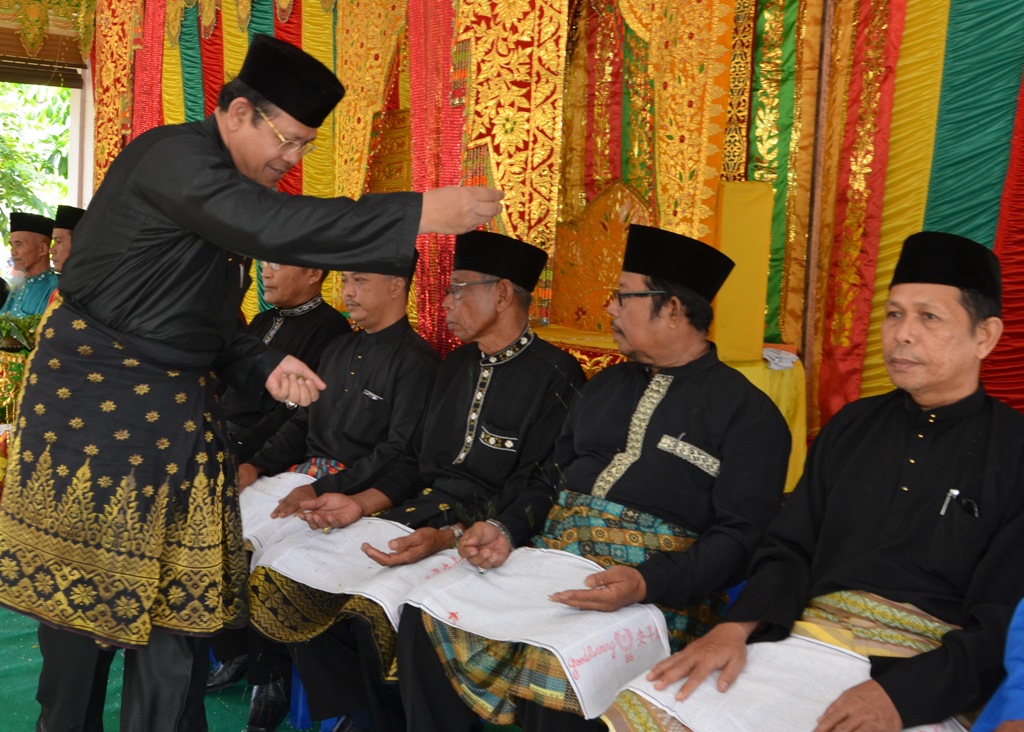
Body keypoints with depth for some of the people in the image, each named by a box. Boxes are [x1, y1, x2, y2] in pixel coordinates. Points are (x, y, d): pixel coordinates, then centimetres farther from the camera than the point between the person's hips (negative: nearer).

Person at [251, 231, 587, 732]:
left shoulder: (554, 376, -9)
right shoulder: (457, 365, 16)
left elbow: (538, 491, -15)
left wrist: (450, 537, -27)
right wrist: (362, 504, 2)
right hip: (421, 511, 8)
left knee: (378, 604, -29)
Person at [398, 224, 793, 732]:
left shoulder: (748, 413, -1)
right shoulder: (606, 385, 19)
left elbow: (739, 537, -10)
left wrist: (646, 582, -25)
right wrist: (506, 531, 0)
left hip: (658, 588, -5)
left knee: (564, 670, -34)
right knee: (428, 617, -16)